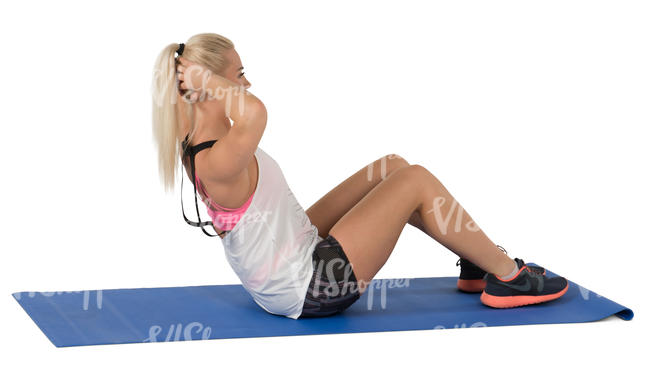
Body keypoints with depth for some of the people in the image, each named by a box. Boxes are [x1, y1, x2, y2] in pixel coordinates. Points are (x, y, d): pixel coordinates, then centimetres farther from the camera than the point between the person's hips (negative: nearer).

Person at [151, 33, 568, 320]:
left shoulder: (196, 140, -2)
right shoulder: (218, 164, -32)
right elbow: (255, 113, -53)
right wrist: (204, 78, -38)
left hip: (303, 247, 11)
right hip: (307, 289, -11)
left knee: (392, 166, 13)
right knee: (416, 180, -9)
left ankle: (480, 263, 24)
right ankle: (509, 278, 6)